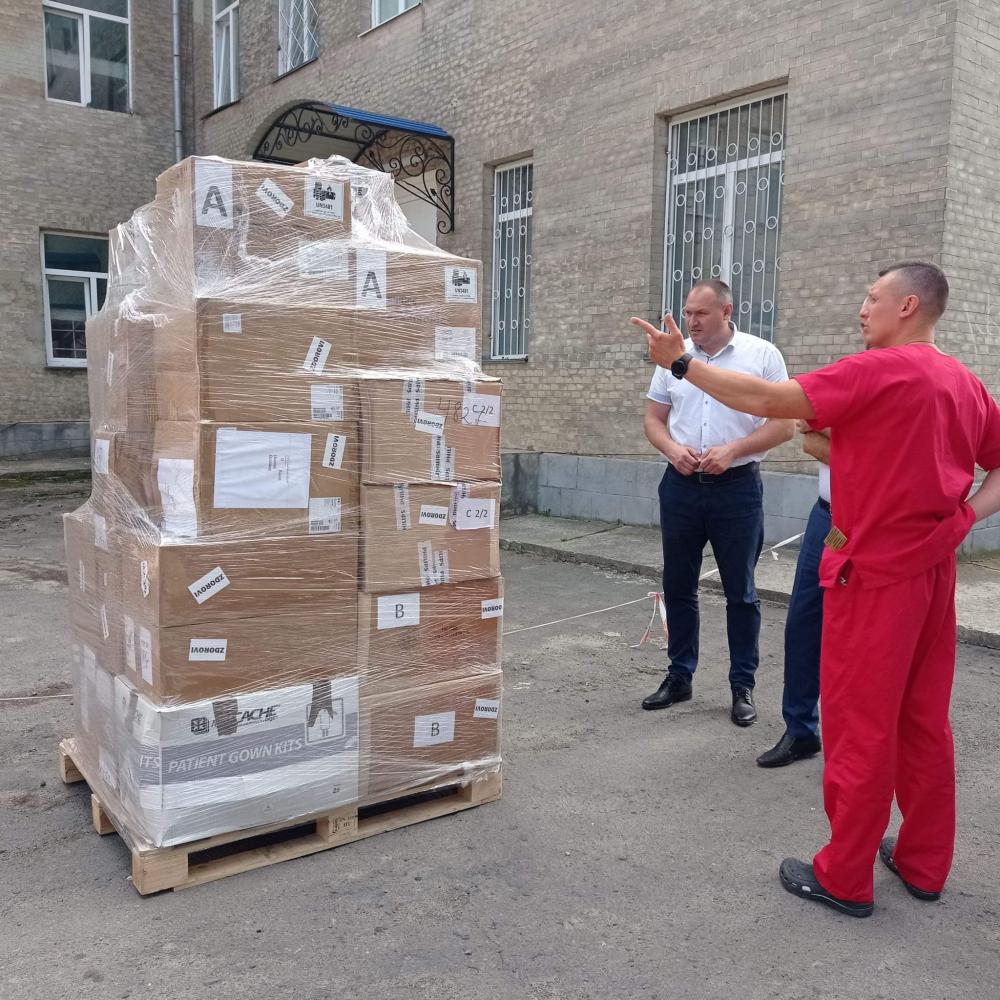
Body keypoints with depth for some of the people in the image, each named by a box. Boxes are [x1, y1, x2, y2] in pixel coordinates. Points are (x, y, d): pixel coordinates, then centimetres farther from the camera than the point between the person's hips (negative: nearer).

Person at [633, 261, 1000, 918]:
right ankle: (924, 862, 30)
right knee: (924, 721, 16)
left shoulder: (879, 372, -16)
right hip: (934, 570, 8)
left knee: (860, 726, 2)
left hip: (874, 573, -8)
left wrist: (682, 362, -14)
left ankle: (845, 878, 15)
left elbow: (766, 400, -20)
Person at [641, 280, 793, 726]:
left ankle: (743, 686, 17)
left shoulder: (762, 355, -3)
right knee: (678, 587, 11)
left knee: (740, 592, 5)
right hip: (681, 486, 4)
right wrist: (673, 449, -10)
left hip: (737, 487, -3)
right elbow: (653, 418, 10)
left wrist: (732, 450, -17)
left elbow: (784, 423, -5)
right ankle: (679, 677, 25)